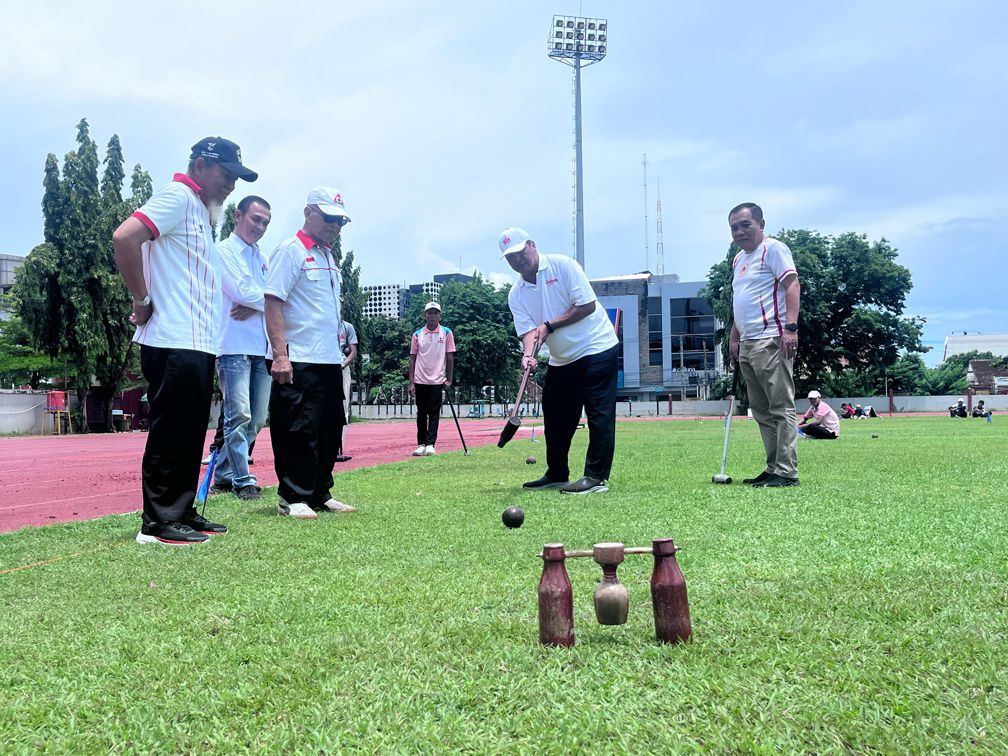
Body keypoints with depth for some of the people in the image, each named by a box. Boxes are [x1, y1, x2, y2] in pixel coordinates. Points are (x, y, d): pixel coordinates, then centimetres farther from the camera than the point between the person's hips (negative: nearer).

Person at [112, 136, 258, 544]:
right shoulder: (177, 197, -8)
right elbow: (124, 237, -21)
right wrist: (142, 300, -16)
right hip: (173, 344, -10)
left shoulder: (202, 211, 21)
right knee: (170, 433, -5)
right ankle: (157, 522, 2)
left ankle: (182, 512, 22)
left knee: (190, 434, 14)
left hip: (199, 345, 10)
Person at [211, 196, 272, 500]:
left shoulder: (263, 258, 20)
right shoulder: (223, 251, -1)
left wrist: (253, 307, -8)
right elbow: (243, 292, -15)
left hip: (262, 348, 7)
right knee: (239, 416, -10)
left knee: (256, 419, 8)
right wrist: (266, 300, 1)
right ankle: (243, 481, -4)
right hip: (235, 346, -7)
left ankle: (223, 476, 17)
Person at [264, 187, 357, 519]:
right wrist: (280, 355, -22)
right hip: (298, 362, -9)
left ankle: (320, 495, 23)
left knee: (330, 429, 13)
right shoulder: (290, 251, -8)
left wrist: (339, 353, 18)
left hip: (330, 361, 9)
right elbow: (273, 303, -15)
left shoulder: (329, 256, 18)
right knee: (298, 430, -5)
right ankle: (291, 498, 5)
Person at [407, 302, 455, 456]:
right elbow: (412, 358, 6)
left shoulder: (447, 333, 0)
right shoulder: (417, 334, 4)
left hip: (437, 380, -2)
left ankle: (430, 445, -3)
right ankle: (421, 444, 13)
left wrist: (448, 379, -2)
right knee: (421, 413, 7)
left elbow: (450, 357, 2)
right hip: (420, 380, 2)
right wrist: (411, 383, 1)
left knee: (434, 413, -2)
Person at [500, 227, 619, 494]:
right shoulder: (516, 294, 3)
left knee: (599, 413, -10)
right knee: (555, 417, 9)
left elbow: (588, 305, -15)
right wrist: (528, 354, -29)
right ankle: (557, 474, 22)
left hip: (596, 349, -6)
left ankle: (596, 477, -10)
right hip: (561, 360, 7)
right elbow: (527, 330, -7)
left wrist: (550, 326, -17)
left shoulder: (563, 266, -11)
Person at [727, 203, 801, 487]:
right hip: (747, 345, 10)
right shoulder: (738, 259, 22)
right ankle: (773, 469, 16)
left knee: (781, 408, -9)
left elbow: (792, 285, -14)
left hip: (771, 341, -10)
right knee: (761, 410, 11)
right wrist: (734, 338, 22)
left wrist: (790, 327, -24)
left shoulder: (773, 249, -4)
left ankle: (786, 472, -9)